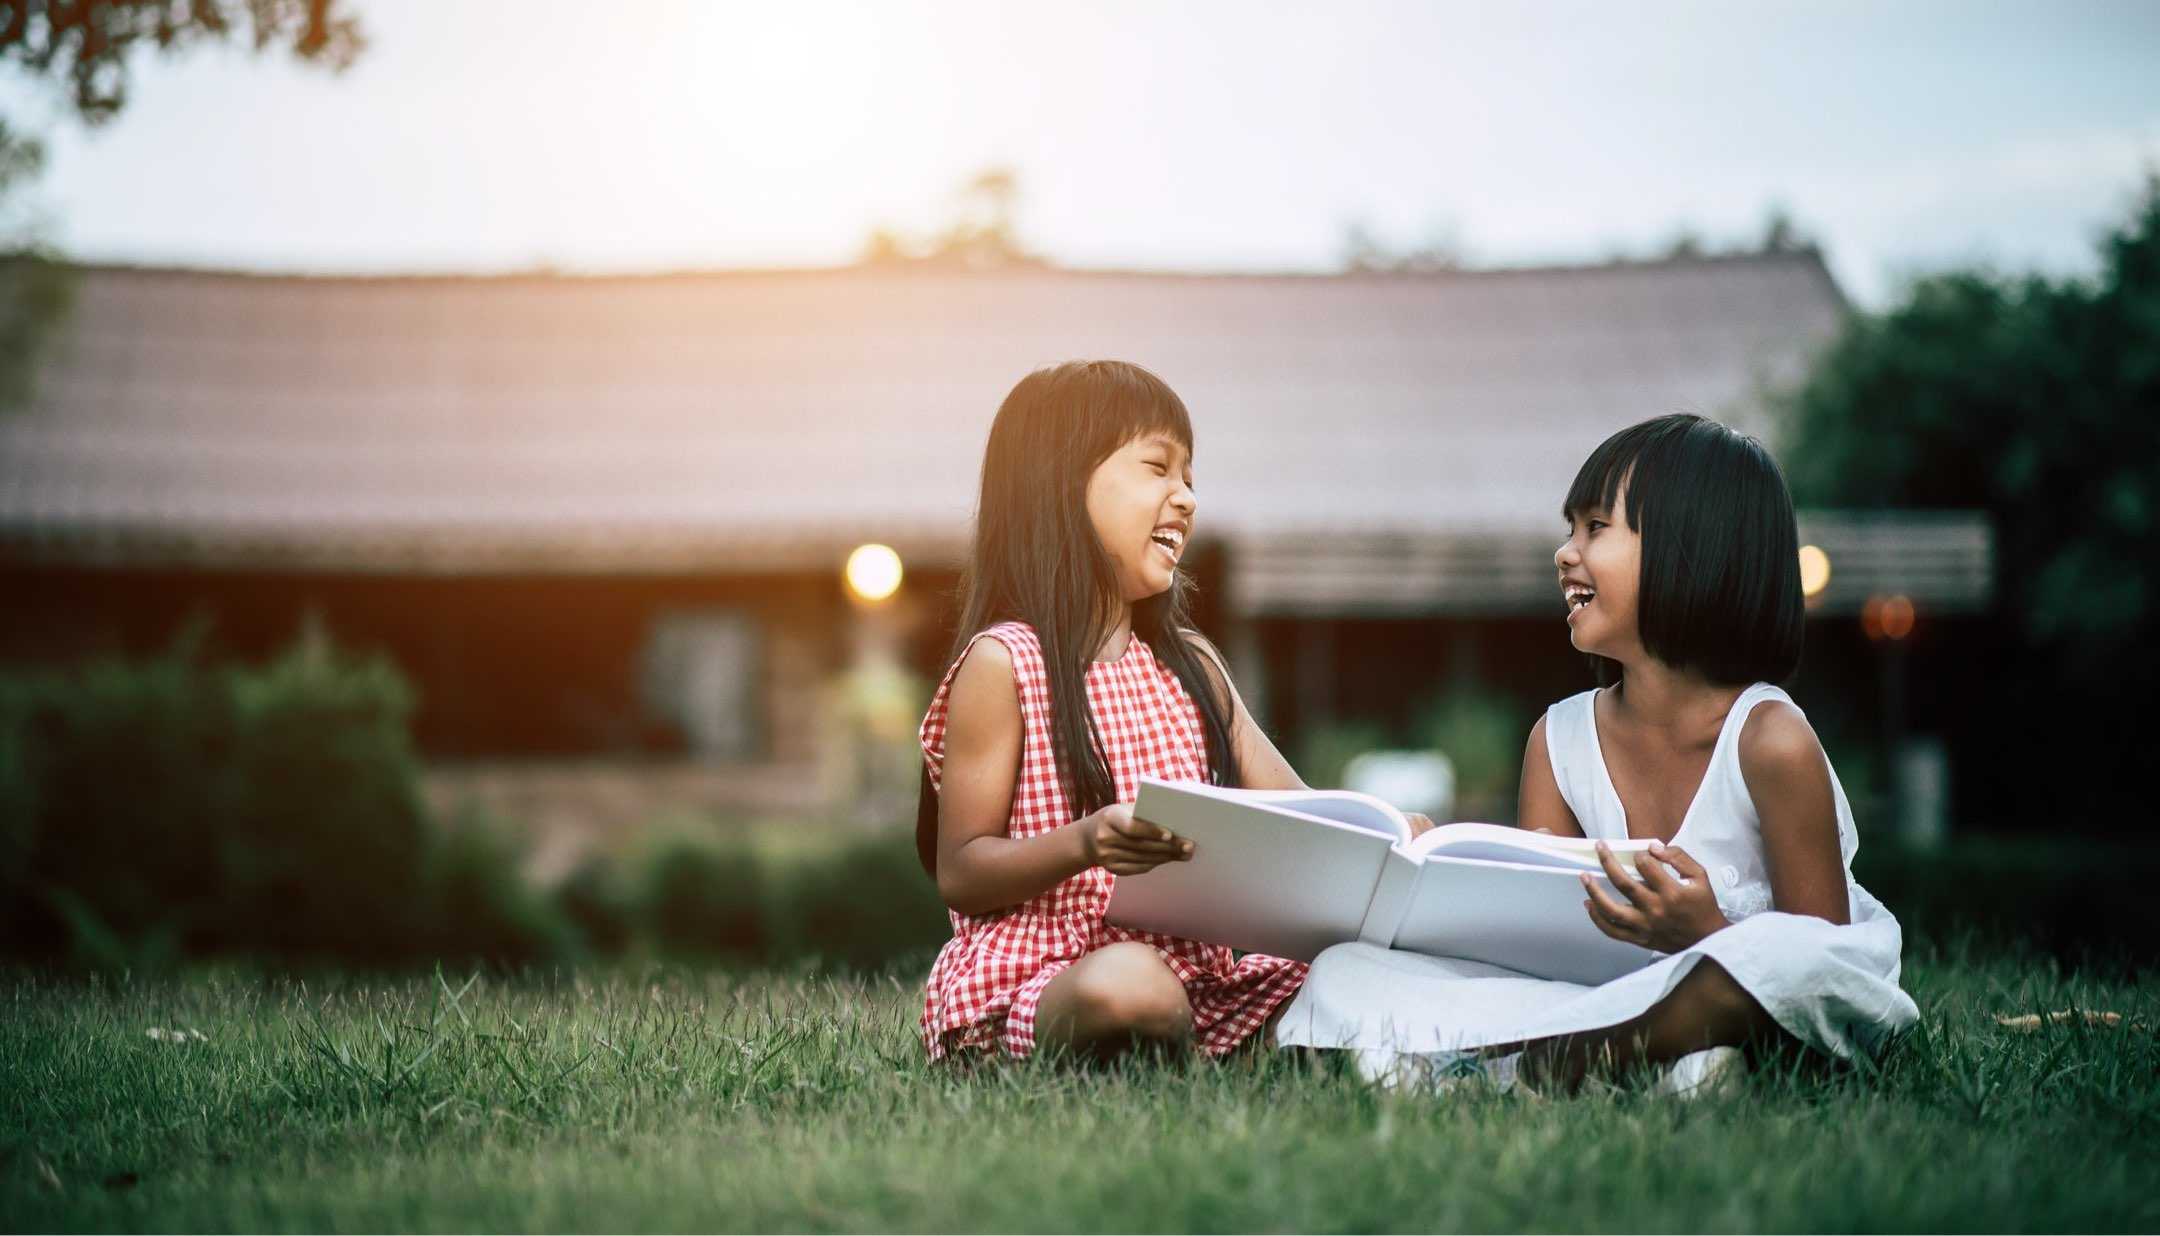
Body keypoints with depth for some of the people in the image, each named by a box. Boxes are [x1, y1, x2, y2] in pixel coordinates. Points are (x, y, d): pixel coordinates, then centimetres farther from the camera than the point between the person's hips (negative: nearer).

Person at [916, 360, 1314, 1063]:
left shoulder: (1190, 664, 17)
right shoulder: (1003, 663, -4)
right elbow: (960, 873, -6)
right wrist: (1083, 843, -24)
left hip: (1192, 968, 6)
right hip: (1036, 975, -6)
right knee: (1128, 984, -38)